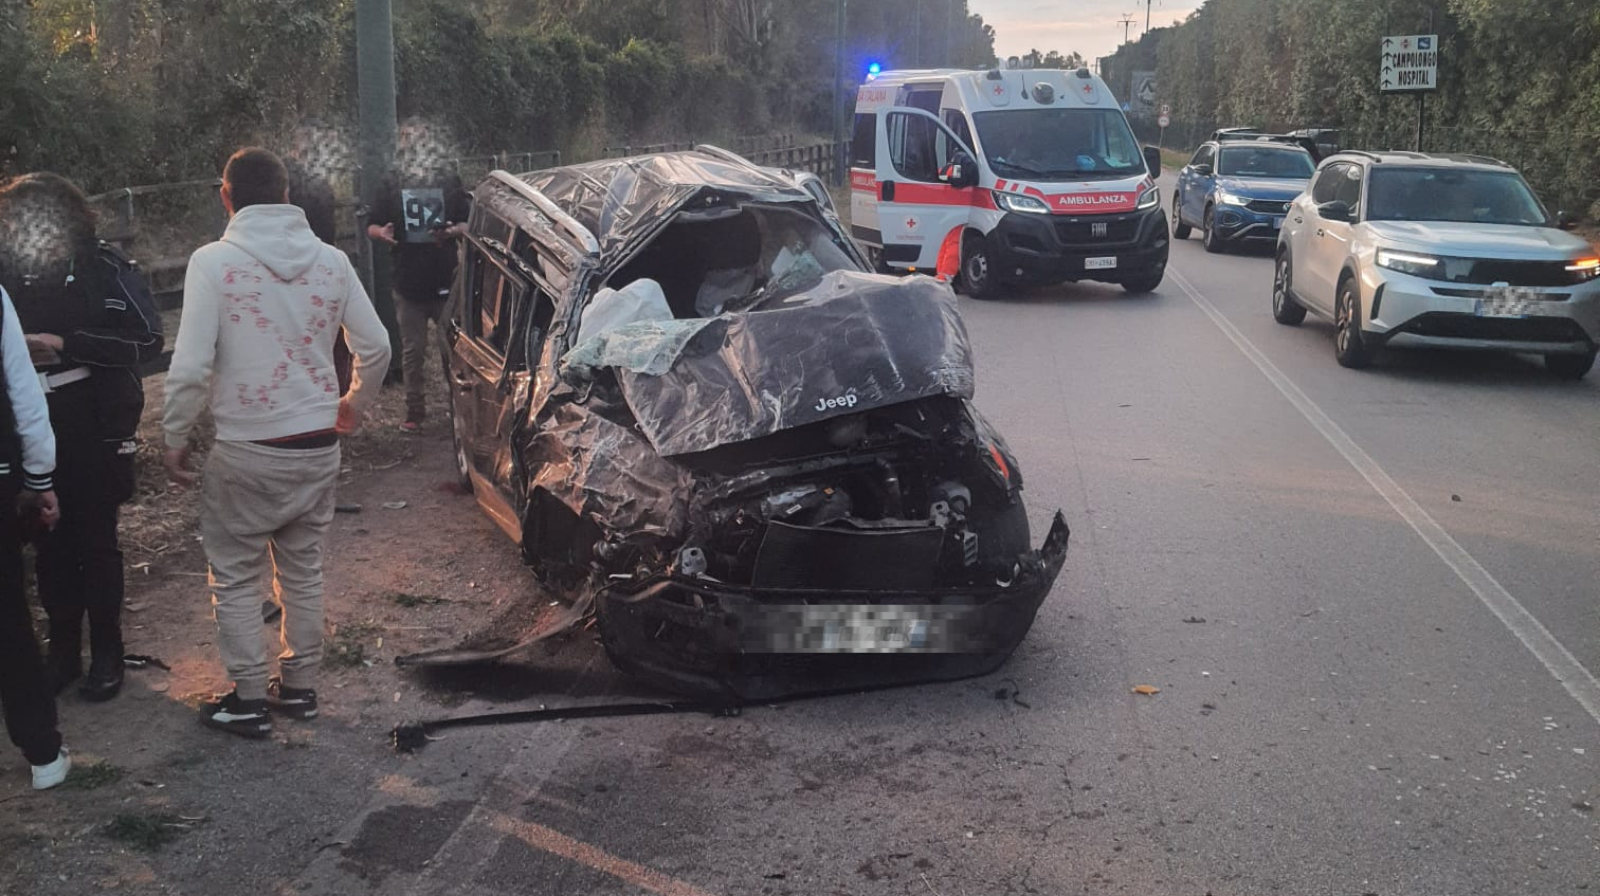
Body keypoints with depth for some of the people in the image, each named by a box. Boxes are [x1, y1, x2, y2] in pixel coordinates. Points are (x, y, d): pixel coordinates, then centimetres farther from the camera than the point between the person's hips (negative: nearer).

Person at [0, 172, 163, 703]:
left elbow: (148, 340, -14)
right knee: (50, 546, 10)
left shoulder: (104, 268, -8)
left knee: (97, 544, 7)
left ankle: (107, 654, 20)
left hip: (96, 432, -3)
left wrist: (66, 344, -19)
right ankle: (63, 651, 24)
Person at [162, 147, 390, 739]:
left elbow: (191, 366, -16)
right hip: (318, 446, 4)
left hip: (246, 452, -4)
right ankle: (299, 686, 27)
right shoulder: (330, 261, 0)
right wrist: (354, 404, 22)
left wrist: (176, 439, -2)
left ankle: (249, 700, 15)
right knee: (302, 572, 17)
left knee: (236, 579, 10)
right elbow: (375, 347, 4)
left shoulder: (214, 262, -13)